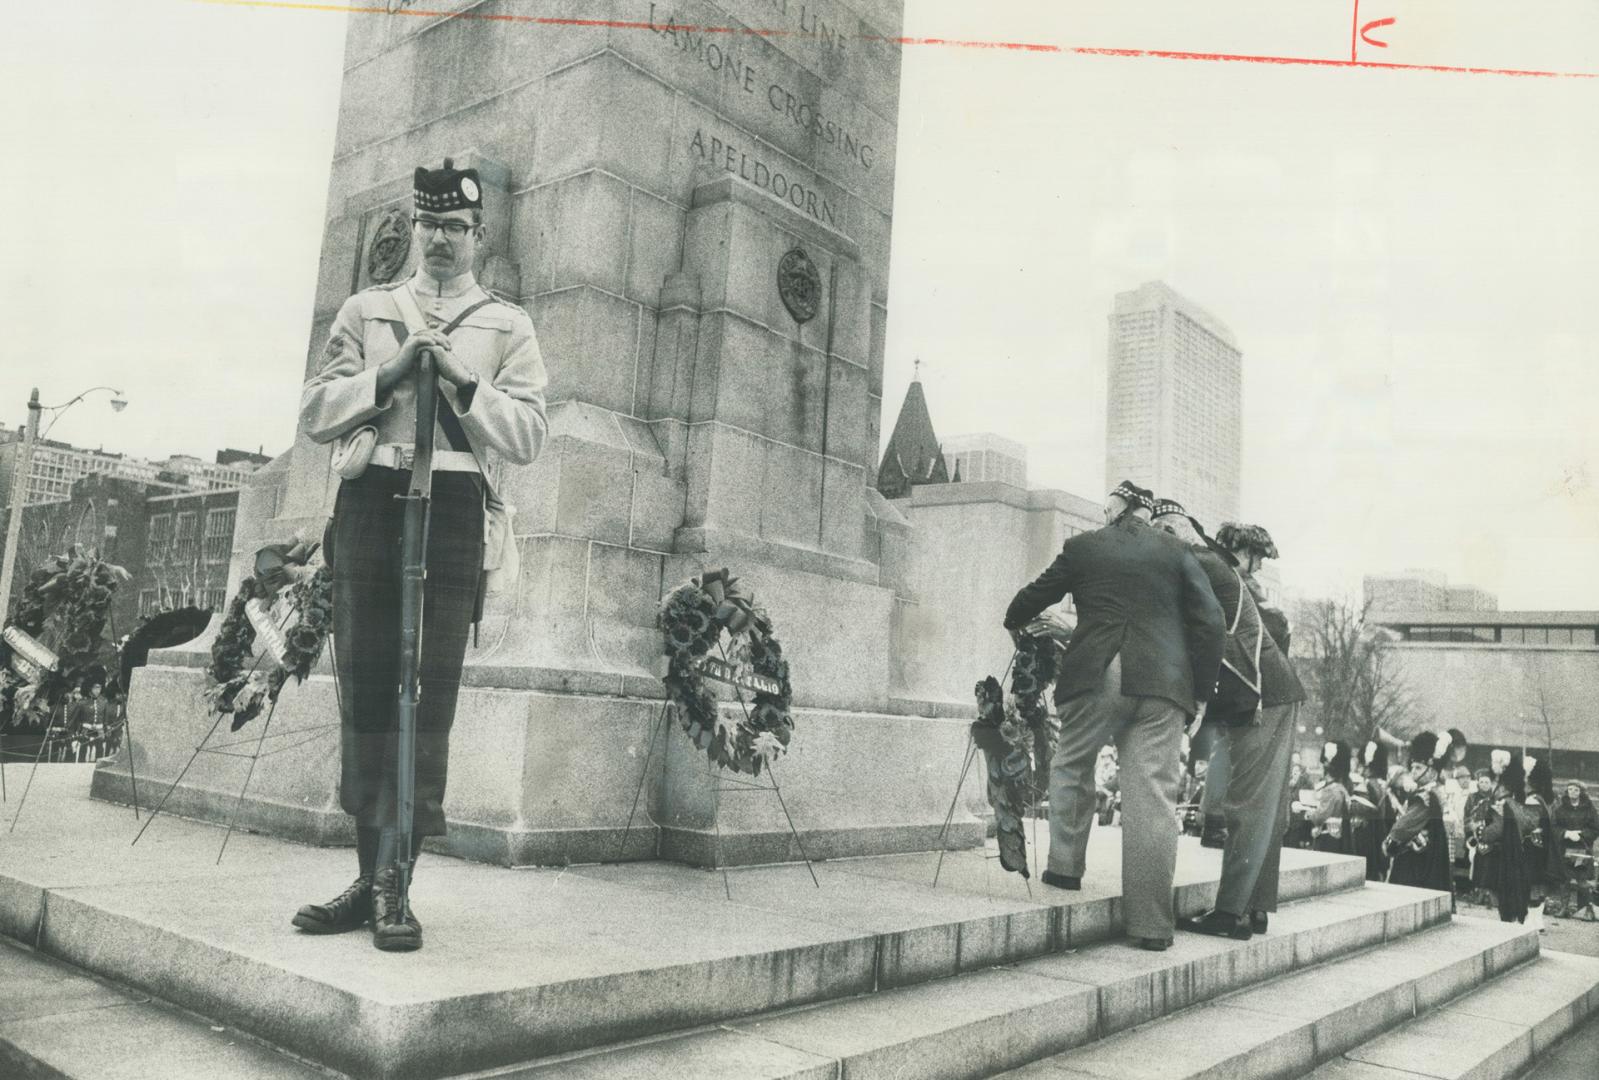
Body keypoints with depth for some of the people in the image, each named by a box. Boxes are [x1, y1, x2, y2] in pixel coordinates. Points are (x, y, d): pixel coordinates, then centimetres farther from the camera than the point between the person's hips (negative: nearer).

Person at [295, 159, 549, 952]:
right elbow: (315, 416, 9)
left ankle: (393, 884, -2)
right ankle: (371, 875, 12)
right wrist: (391, 372, -5)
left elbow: (527, 438, 2)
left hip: (454, 510, -2)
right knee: (365, 692, 2)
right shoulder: (366, 311, 17)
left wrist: (462, 379, -10)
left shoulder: (508, 326, 12)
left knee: (428, 699, -6)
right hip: (370, 503, 2)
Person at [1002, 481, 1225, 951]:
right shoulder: (1176, 551, 11)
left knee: (1071, 768, 22)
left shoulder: (1082, 547, 9)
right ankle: (1152, 922, 3)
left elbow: (1034, 597, 19)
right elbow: (1210, 622, 5)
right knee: (1153, 797, 1)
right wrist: (1201, 692, 10)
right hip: (1162, 684, 1)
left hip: (1096, 680, -1)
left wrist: (1012, 623, 40)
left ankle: (1066, 866, 27)